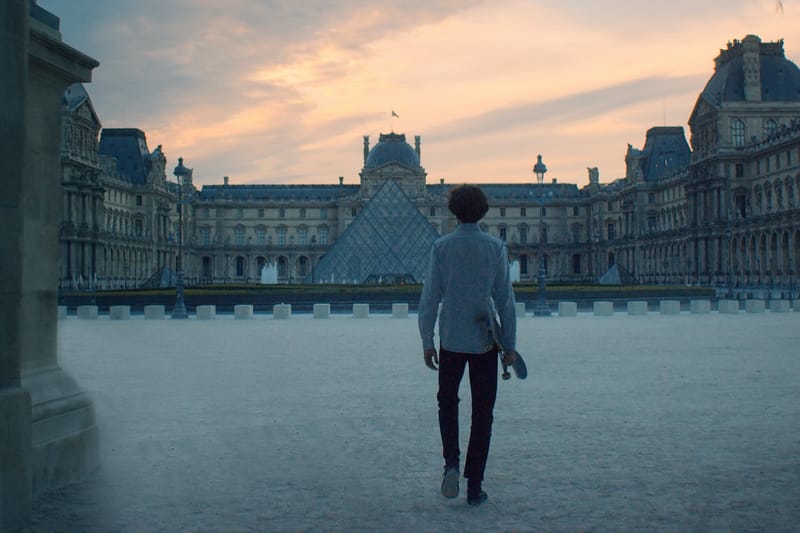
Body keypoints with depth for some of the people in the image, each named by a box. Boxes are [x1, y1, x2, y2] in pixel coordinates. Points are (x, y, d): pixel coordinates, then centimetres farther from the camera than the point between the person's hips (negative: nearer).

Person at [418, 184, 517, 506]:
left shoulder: (442, 247, -5)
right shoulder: (496, 247, -4)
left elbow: (429, 298, -5)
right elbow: (505, 300, -4)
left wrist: (427, 341, 3)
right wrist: (510, 345, 2)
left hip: (451, 339, 0)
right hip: (485, 341, 0)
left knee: (447, 402, 20)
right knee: (482, 413, 8)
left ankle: (451, 462, 0)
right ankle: (475, 487, 10)